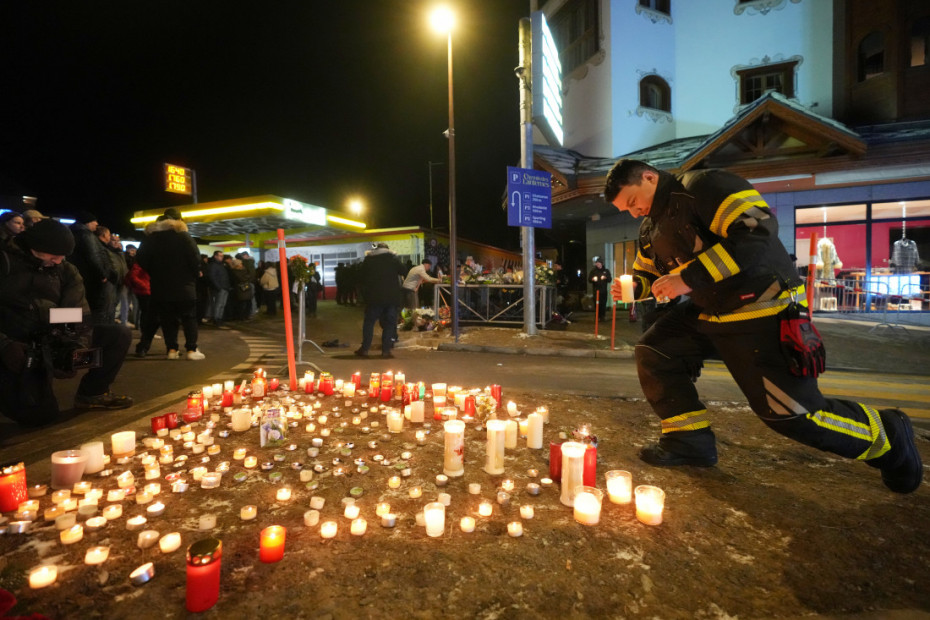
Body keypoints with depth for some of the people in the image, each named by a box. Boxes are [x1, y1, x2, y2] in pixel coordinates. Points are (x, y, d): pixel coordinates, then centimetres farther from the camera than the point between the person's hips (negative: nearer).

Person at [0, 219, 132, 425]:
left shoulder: (66, 271, 7)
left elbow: (79, 314, 0)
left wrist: (76, 343, -17)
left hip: (54, 343, 5)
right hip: (18, 349, -4)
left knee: (119, 335, -12)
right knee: (41, 413, -21)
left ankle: (91, 393, 4)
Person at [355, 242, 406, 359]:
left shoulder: (368, 259, 10)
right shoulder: (392, 258, 4)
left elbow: (361, 277, 11)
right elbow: (404, 272, 4)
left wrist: (363, 294, 18)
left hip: (374, 297, 1)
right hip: (392, 297, -1)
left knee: (369, 321, 10)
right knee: (390, 323, 4)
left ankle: (364, 349, 8)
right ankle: (386, 350, 0)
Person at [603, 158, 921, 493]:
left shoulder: (704, 186, -17)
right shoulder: (651, 227, 10)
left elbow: (759, 229, -29)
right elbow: (647, 271, 20)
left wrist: (690, 277, -32)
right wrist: (634, 286, -5)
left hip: (762, 313, -8)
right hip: (708, 312, 9)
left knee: (793, 412, -7)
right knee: (653, 352, -1)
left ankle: (885, 437, 24)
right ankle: (689, 440, 10)